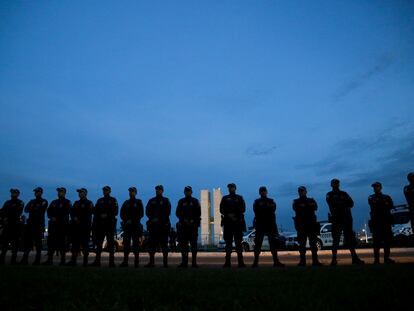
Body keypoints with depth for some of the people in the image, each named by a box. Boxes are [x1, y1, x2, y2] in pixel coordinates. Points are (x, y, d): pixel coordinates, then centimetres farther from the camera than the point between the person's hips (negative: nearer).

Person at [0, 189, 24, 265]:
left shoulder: (20, 203, 3)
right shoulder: (7, 202, 20)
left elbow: (17, 213, -8)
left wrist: (8, 218, -17)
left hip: (15, 224, -5)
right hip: (6, 224, 5)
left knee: (14, 242, -5)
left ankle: (13, 260, -4)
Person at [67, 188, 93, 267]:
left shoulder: (89, 203, 3)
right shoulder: (76, 203, 20)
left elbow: (88, 214, -5)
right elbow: (72, 212, 9)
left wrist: (80, 220, -11)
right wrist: (74, 218, -10)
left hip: (85, 226, -5)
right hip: (75, 226, 5)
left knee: (84, 243, -6)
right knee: (75, 243, 4)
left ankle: (85, 261, -2)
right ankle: (73, 260, 8)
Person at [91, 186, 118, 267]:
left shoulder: (113, 200, 7)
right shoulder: (99, 200, 17)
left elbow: (115, 212, -1)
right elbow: (95, 211, 12)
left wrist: (107, 215, -13)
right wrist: (100, 215, -5)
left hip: (110, 224, -3)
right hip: (100, 224, 4)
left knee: (110, 242, -3)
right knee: (98, 242, 2)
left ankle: (111, 262, 0)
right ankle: (97, 261, 8)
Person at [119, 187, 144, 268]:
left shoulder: (138, 202, 5)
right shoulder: (126, 203, 15)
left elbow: (141, 214, -3)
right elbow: (122, 213, 10)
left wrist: (132, 220, -11)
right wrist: (124, 220, -8)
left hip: (136, 225, -3)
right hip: (127, 225, 3)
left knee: (136, 243, -2)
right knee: (126, 243, 1)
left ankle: (136, 261, 1)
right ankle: (125, 261, 5)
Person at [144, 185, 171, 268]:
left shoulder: (166, 201, 8)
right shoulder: (151, 201, 15)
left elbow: (167, 212, -2)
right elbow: (147, 212, 6)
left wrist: (159, 219, -11)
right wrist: (152, 219, -10)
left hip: (163, 225, -3)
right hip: (153, 225, 3)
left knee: (164, 243, -1)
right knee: (151, 243, 1)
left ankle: (165, 262, 2)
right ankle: (151, 262, 8)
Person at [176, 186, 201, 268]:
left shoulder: (195, 201, 8)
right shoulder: (181, 201, 11)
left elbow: (198, 213, 4)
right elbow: (178, 213, 6)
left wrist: (192, 220, -9)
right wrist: (184, 220, -8)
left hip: (193, 225, -1)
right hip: (183, 225, 1)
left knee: (193, 244, -2)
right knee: (183, 244, 0)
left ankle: (194, 262, 2)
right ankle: (184, 262, 5)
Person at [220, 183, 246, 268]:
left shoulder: (239, 198, 12)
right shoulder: (225, 198, 14)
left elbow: (243, 209, 2)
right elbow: (222, 210, 5)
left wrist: (235, 215, -11)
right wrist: (229, 215, -11)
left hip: (238, 222, -1)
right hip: (228, 223, 1)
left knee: (238, 242, -1)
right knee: (228, 242, 2)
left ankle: (240, 262, 2)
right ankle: (227, 262, 5)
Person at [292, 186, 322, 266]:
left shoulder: (311, 200, 14)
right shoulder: (296, 201, 12)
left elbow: (315, 207, -6)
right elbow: (295, 208, -10)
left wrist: (304, 207, -16)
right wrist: (309, 207, -15)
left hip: (311, 223, 1)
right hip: (301, 224, -1)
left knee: (313, 243, -1)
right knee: (302, 243, -1)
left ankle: (315, 260, 1)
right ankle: (302, 260, 2)